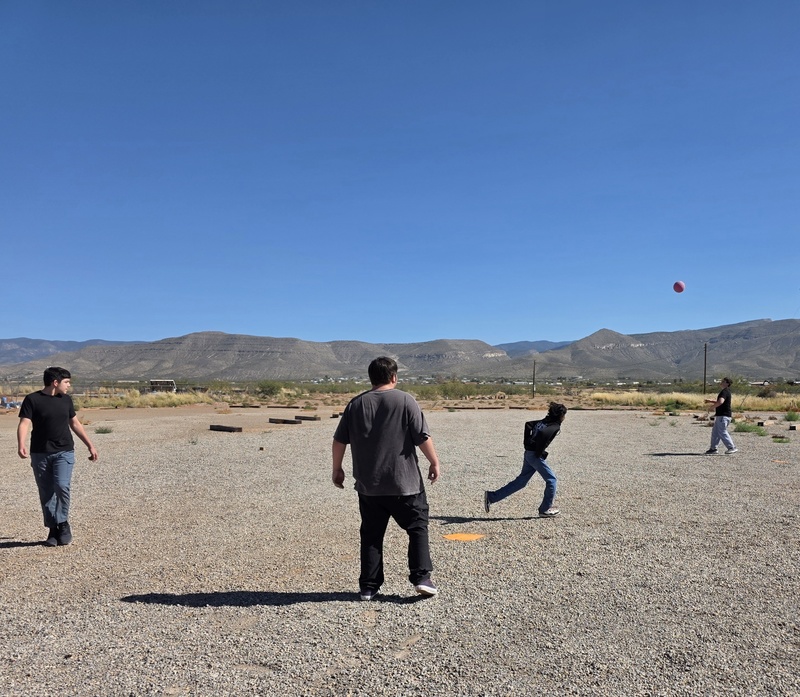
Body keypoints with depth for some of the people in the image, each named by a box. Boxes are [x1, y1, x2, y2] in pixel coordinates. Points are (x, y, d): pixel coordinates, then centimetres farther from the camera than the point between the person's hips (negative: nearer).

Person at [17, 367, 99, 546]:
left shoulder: (66, 400, 10)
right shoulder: (32, 399, -3)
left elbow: (75, 424, 19)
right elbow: (24, 423, -12)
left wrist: (90, 445, 19)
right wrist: (21, 444, -30)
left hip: (64, 452, 2)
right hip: (40, 454, -2)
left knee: (62, 486, -16)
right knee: (46, 493, 4)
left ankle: (62, 523, 2)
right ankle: (53, 529, 17)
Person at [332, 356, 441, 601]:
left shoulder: (355, 404, 5)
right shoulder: (405, 400, -6)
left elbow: (339, 440, 6)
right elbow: (423, 437, -8)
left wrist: (337, 469, 16)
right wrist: (434, 462, 5)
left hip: (368, 485, 3)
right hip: (404, 482, -3)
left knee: (371, 534, 11)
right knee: (417, 527, 11)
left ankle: (369, 586, 14)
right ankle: (421, 577, 5)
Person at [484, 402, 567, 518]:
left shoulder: (545, 421, 14)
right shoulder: (555, 426, -12)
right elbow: (542, 433, -31)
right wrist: (539, 453, -19)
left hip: (529, 453, 9)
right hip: (536, 456, -9)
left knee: (521, 481, 13)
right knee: (551, 480, 7)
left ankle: (491, 496, 10)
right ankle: (545, 509, 16)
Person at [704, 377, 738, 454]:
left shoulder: (725, 391, -16)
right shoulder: (725, 391, 18)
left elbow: (720, 402, -32)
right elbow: (719, 401, 32)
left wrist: (714, 406, -15)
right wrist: (710, 401, 21)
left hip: (723, 416, -11)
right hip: (720, 415, 11)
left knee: (722, 432, -8)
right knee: (715, 432, 12)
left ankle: (732, 448, -4)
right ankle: (713, 448, 16)